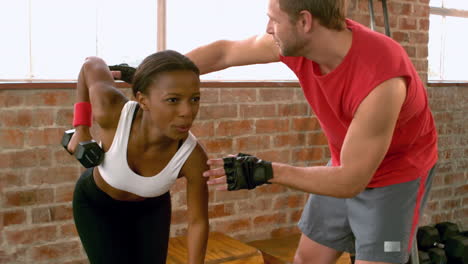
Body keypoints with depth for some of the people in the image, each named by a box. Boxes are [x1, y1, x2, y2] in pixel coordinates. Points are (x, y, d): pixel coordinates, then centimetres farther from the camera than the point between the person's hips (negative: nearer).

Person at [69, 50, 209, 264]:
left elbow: (198, 221, -19)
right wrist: (81, 128, -14)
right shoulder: (113, 112, -40)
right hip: (96, 204, -1)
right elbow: (91, 65, -18)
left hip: (151, 208, 1)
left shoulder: (193, 156, -35)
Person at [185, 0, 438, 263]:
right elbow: (223, 52, -3)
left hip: (398, 175, -6)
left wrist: (266, 172, -31)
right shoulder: (297, 41, -19)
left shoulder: (381, 79, -38)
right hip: (349, 166, 6)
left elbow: (351, 181, -31)